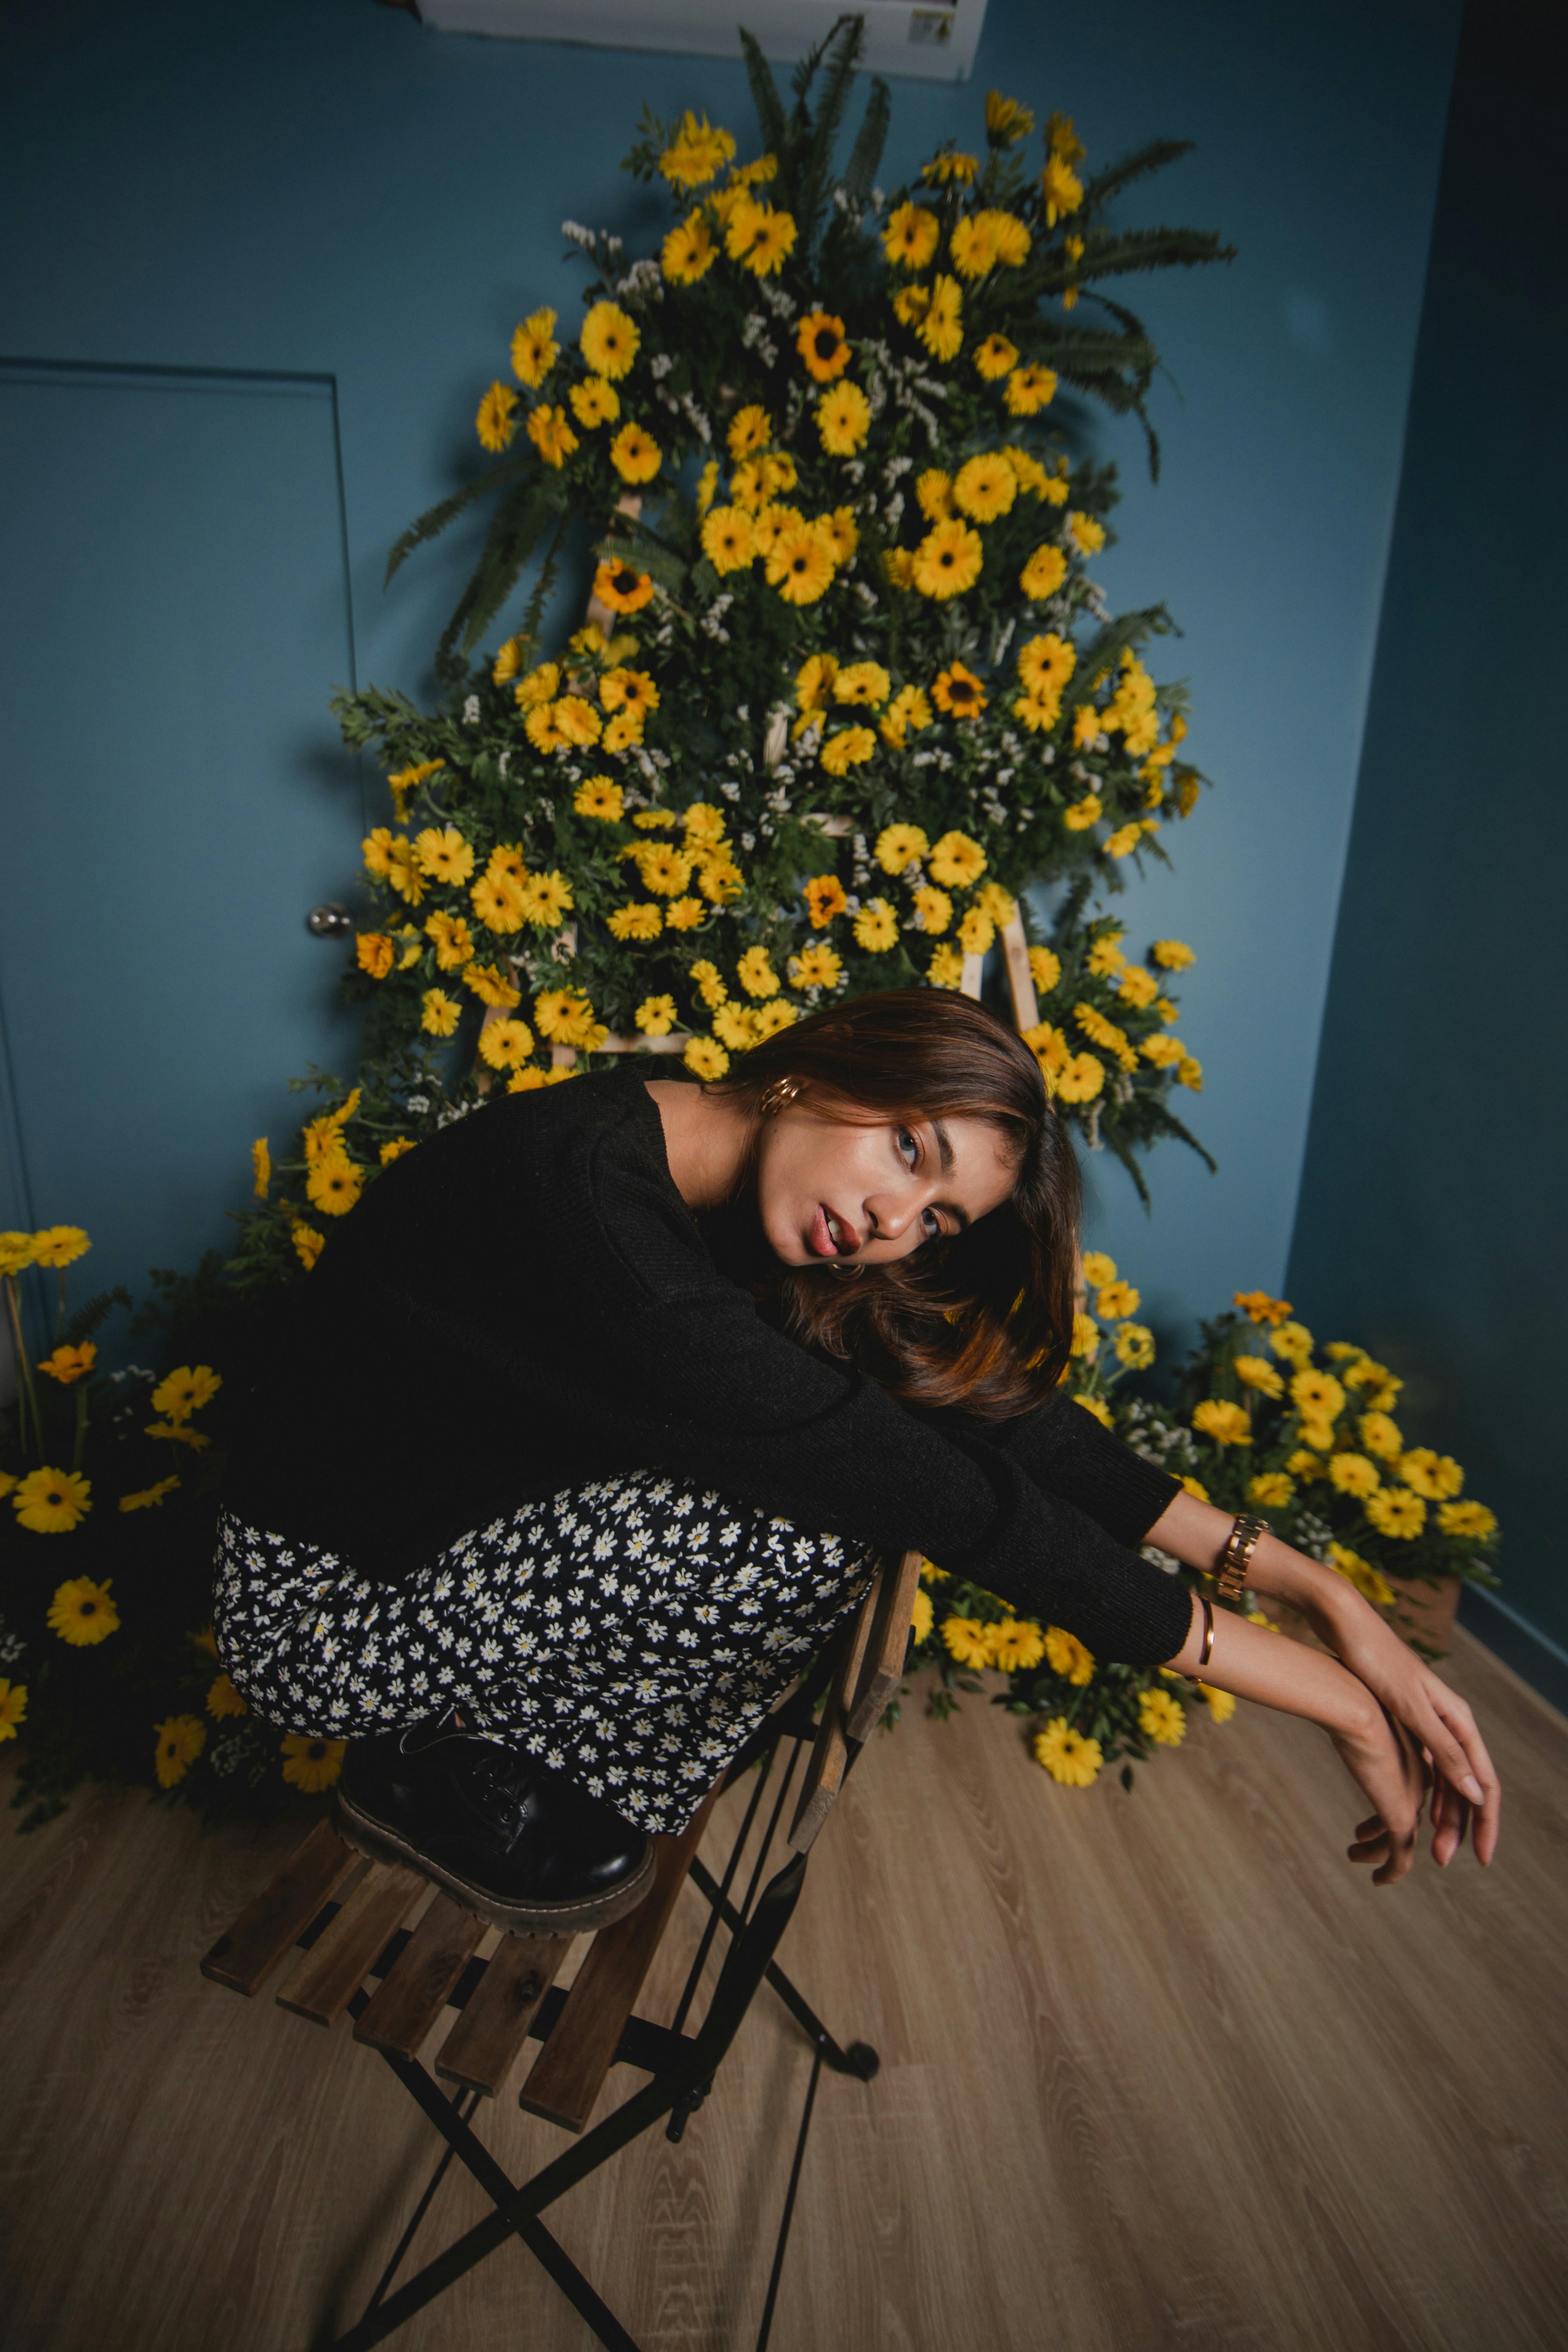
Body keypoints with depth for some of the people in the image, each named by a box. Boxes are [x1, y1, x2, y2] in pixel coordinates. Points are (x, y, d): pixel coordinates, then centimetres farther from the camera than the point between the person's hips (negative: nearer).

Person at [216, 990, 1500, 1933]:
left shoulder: (733, 1200, -8)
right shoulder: (588, 1193, -34)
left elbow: (991, 1401, -9)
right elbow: (941, 1495, -34)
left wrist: (1307, 1579, -13)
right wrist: (1328, 1695, -24)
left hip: (496, 1524, 8)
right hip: (327, 1604, -7)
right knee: (803, 1534, -28)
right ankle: (444, 1770, -1)